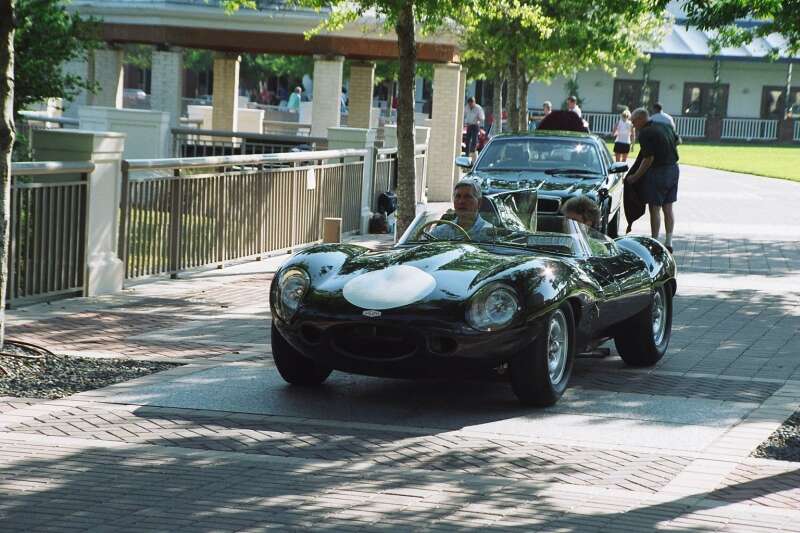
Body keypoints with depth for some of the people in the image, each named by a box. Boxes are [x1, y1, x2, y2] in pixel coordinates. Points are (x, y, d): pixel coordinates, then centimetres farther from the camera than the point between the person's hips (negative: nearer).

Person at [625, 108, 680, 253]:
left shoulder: (645, 133, -15)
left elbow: (648, 159, -18)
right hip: (673, 169, 8)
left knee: (654, 209, -1)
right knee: (668, 208, 12)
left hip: (658, 171, -8)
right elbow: (677, 141, 23)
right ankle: (668, 243, 13)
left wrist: (635, 176, -11)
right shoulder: (665, 127, 10)